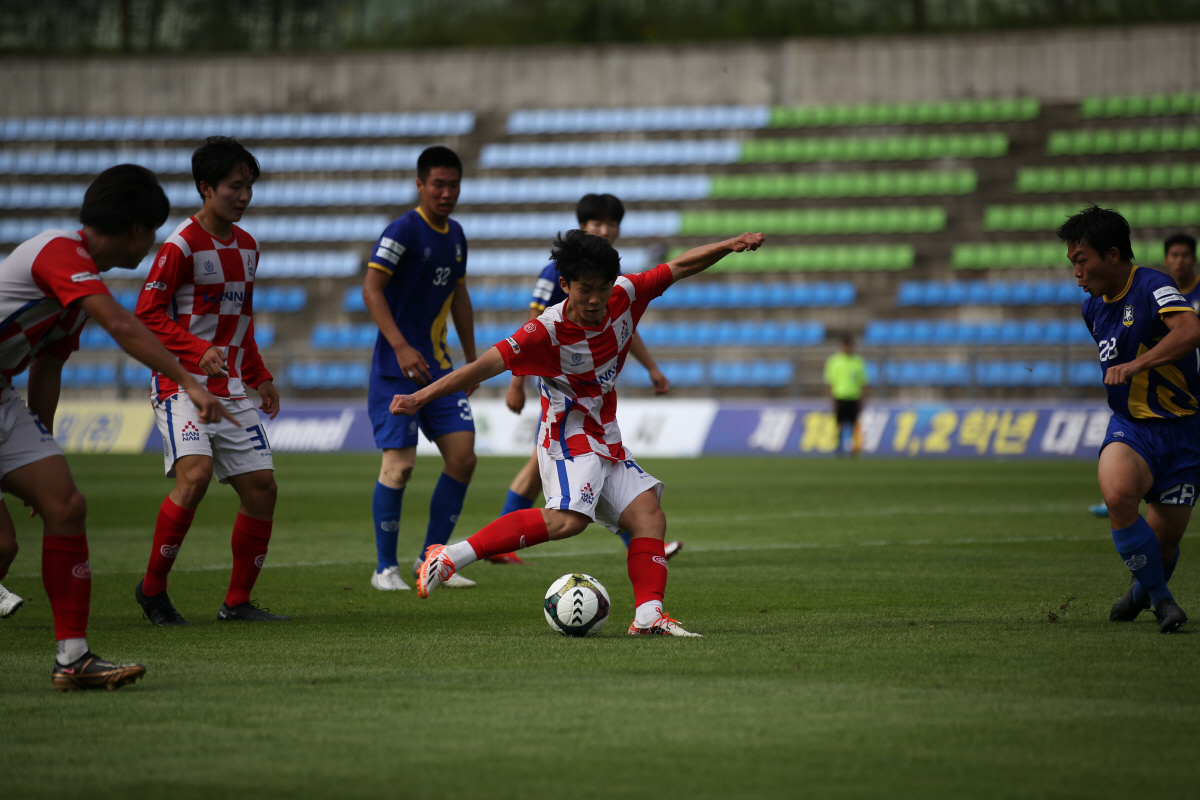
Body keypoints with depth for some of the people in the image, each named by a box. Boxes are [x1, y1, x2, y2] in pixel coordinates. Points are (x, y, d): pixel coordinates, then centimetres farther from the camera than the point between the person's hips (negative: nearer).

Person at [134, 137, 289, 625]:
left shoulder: (246, 246, 13)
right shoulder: (182, 245, -11)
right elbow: (148, 314, -13)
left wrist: (259, 377, 18)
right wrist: (199, 351, -24)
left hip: (230, 391, 8)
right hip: (181, 384, -8)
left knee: (261, 487, 1)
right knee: (194, 474, -26)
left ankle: (238, 603, 12)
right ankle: (153, 589, -9)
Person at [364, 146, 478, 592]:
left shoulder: (455, 235, 12)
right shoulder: (403, 231, -11)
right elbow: (372, 289, -16)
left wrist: (472, 361, 22)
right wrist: (401, 347, -25)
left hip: (440, 366, 8)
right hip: (397, 369, -7)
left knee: (463, 457, 1)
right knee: (400, 464, -9)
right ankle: (385, 568, 2)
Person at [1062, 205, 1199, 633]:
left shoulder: (1152, 287, -16)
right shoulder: (1094, 308, 9)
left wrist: (1136, 365, -39)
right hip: (1130, 426, 5)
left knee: (1164, 538, 0)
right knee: (1117, 493, -28)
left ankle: (1144, 588, 38)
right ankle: (1160, 598, -12)